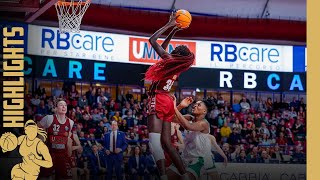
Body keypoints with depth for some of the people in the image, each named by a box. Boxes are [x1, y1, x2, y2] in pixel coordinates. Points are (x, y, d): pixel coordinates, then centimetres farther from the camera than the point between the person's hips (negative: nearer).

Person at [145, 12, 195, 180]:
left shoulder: (169, 60, -8)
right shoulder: (177, 67, 14)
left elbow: (152, 40, -5)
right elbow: (162, 47, 31)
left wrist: (169, 25, 3)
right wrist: (173, 30, 33)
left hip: (158, 100, -9)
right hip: (167, 102, 9)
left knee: (154, 139, -18)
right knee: (166, 142, 8)